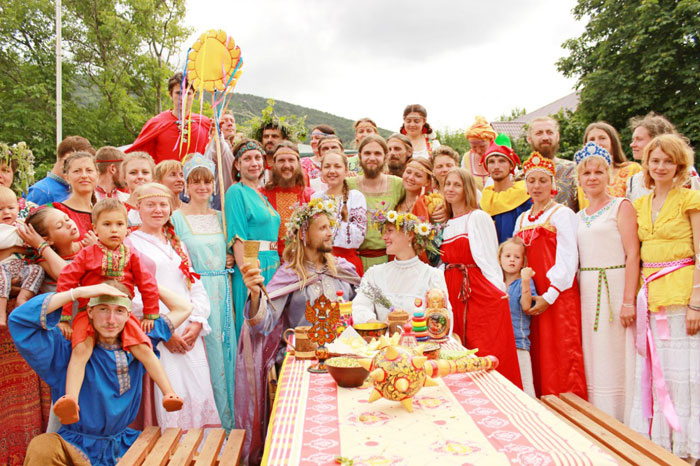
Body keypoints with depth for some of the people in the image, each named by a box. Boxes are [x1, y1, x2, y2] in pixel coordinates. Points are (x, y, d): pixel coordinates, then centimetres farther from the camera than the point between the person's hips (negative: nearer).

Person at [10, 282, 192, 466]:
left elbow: (183, 309, 6)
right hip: (74, 447, -3)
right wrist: (78, 291, -23)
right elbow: (20, 318, -22)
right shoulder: (68, 352, -9)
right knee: (41, 449, -32)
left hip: (123, 448, 3)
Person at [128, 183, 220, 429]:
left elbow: (197, 287, 15)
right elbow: (131, 295, -7)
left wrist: (197, 322, -2)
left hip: (190, 334, 5)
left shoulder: (178, 245, 21)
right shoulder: (130, 244, 3)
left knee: (199, 395, 1)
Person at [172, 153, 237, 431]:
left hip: (222, 292, 5)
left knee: (225, 349, 6)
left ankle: (226, 418, 20)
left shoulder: (220, 217, 14)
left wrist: (231, 262, 4)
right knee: (205, 351, -4)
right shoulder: (177, 218, -1)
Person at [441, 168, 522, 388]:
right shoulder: (446, 224, 18)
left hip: (481, 294, -6)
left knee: (486, 358, -7)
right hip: (454, 295, 7)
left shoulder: (478, 217, -3)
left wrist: (498, 290, -12)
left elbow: (487, 258, -8)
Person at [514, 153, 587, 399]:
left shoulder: (563, 214, -2)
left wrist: (550, 295, -16)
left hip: (559, 296, -6)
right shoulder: (522, 219, 17)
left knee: (560, 356, -5)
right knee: (537, 357, 8)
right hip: (531, 297, 6)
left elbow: (568, 259, -10)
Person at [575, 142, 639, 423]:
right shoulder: (579, 216, 16)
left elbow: (632, 255, -9)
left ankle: (619, 425, 10)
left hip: (614, 288, -6)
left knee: (615, 361, -1)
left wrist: (628, 300, -17)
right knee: (591, 360, 9)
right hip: (585, 292, 6)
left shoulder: (621, 207, -1)